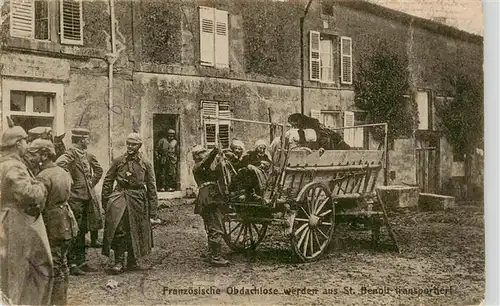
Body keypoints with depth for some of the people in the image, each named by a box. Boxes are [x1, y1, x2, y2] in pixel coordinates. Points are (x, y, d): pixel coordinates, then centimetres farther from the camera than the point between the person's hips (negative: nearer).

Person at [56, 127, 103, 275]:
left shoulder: (87, 155, 13)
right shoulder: (71, 153, -13)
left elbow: (98, 170, 28)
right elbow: (59, 165, -33)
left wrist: (92, 183, 17)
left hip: (87, 196, 8)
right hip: (75, 197, -8)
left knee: (83, 231, 13)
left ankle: (81, 262, 21)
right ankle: (72, 264, 2)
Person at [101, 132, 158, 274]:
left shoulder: (146, 164, 6)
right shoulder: (118, 161, 4)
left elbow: (151, 188, 7)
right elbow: (107, 181, 7)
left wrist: (153, 212, 2)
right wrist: (105, 203, 0)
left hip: (138, 200, 2)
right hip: (120, 197, -1)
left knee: (136, 232, 7)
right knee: (119, 230, -13)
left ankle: (132, 262, 21)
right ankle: (119, 262, -6)